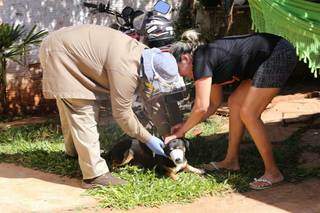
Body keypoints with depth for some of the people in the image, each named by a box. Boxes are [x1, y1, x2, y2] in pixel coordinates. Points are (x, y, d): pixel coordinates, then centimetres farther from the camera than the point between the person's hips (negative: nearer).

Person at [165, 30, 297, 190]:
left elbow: (201, 107, -15)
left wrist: (181, 131, -3)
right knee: (235, 102, 13)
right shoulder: (211, 57, 15)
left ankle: (273, 172, -2)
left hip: (278, 55, -10)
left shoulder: (201, 61, -12)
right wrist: (186, 125, 17)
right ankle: (231, 161, 21)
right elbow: (214, 104, 21)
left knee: (248, 113, -9)